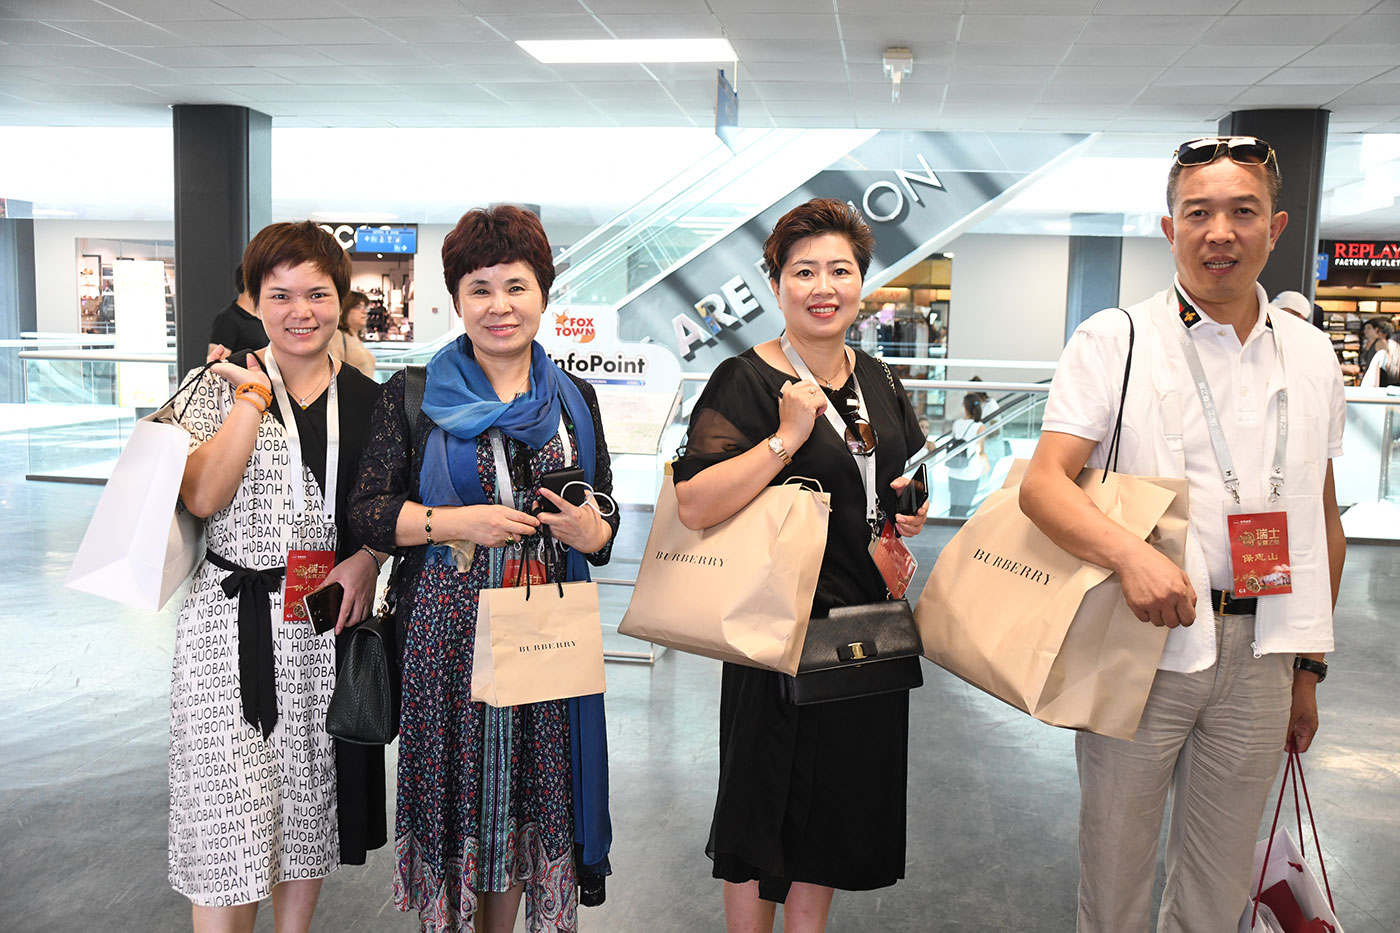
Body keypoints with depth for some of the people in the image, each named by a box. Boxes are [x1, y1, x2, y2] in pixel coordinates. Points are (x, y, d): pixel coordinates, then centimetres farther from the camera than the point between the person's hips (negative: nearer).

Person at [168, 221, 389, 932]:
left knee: (311, 801, 14)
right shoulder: (219, 388, -1)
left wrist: (365, 560, -8)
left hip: (330, 625, 3)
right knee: (229, 817, 0)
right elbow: (202, 496, -15)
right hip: (236, 622, -3)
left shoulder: (368, 399, 6)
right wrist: (254, 394, -13)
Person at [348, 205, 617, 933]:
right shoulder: (413, 397, 1)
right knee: (452, 792, 4)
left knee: (526, 794, 11)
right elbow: (368, 510, -2)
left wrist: (589, 532, -9)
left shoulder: (574, 399, 9)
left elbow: (604, 520, 14)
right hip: (446, 635, -2)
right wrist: (456, 523, -15)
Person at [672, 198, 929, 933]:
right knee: (766, 811, 7)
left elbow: (910, 477, 25)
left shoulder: (878, 382, 9)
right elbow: (694, 504, -24)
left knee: (839, 803, 19)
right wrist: (787, 436, -26)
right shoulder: (745, 382, -13)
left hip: (870, 619, 7)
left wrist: (917, 509, 3)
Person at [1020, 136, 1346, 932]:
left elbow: (1323, 520, 15)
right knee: (1114, 866, 10)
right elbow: (1044, 483, -15)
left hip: (1258, 654, 4)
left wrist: (1308, 667, 14)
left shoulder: (1312, 354, 9)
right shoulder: (1115, 339, -4)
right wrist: (1130, 554, -33)